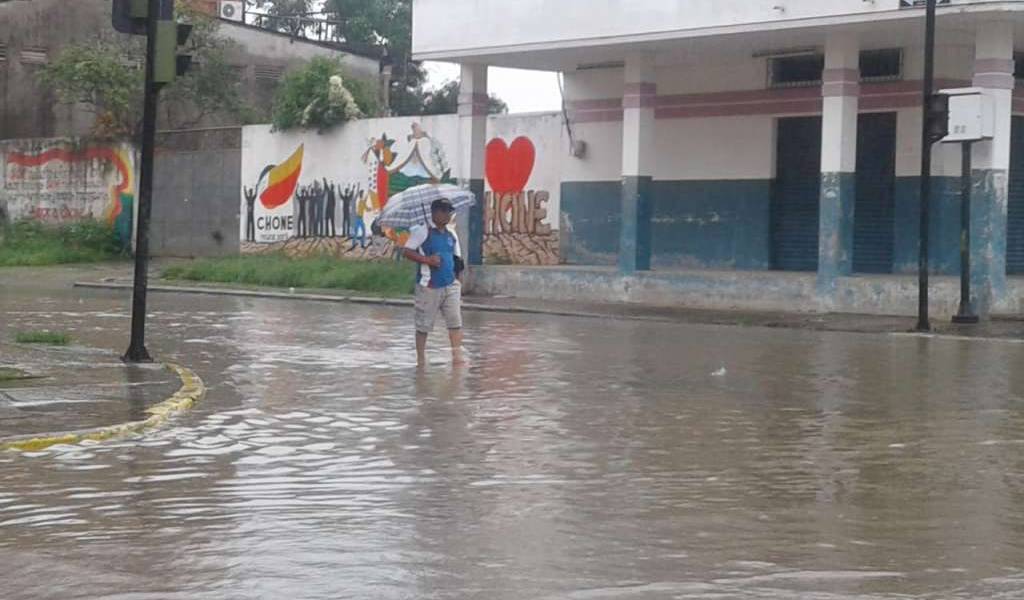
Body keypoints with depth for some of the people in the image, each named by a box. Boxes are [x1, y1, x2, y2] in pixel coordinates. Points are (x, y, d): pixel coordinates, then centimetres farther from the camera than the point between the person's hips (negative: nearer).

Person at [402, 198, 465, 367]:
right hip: (428, 286, -5)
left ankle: (457, 356, -7)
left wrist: (459, 283, 14)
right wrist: (427, 260, -20)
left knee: (455, 320, -6)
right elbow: (407, 251, -11)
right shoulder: (422, 232, -5)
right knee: (424, 324, 4)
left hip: (451, 285, 5)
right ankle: (420, 358, 16)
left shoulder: (452, 235, 13)